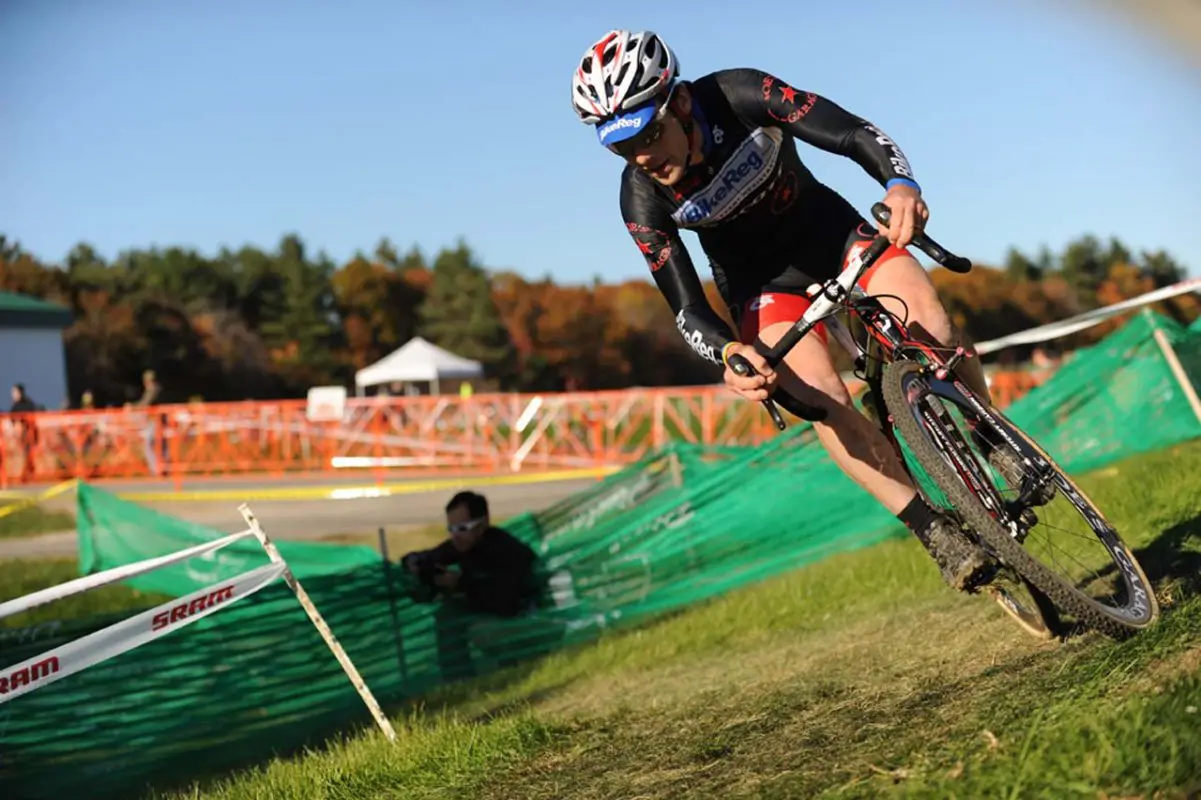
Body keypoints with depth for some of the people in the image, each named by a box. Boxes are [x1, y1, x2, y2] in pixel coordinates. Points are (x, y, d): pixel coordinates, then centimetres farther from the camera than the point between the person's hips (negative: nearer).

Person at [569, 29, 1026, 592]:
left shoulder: (739, 95, -28)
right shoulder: (642, 200, -23)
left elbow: (855, 133, -30)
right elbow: (687, 309, -22)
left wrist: (901, 183, -52)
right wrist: (730, 354, -45)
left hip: (827, 228, 0)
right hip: (759, 279, 0)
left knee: (933, 328, -24)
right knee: (819, 396, -25)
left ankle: (997, 450, 1)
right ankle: (939, 535, -19)